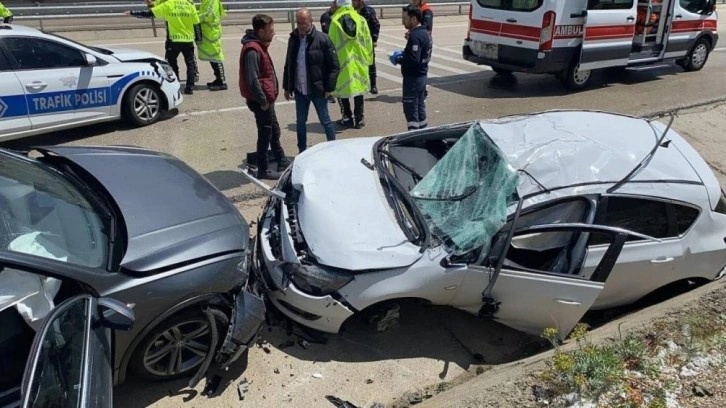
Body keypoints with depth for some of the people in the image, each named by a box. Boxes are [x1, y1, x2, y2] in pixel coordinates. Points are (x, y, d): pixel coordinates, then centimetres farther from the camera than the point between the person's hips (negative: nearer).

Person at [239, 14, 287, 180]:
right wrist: (262, 100, -20)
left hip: (266, 99, 10)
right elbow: (252, 79, -26)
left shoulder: (260, 46, 11)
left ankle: (282, 163, 33)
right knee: (265, 134, 1)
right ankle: (263, 170, 13)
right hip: (261, 101, -10)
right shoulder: (252, 50, -22)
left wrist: (267, 98, 15)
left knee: (274, 131, 19)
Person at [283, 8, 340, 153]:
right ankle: (302, 152, 26)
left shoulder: (323, 39, -12)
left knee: (325, 121, 7)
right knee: (300, 122, 13)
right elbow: (288, 65, 13)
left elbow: (334, 66, -10)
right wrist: (287, 87, 11)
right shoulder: (293, 39, 4)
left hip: (318, 90, -5)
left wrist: (329, 88, -13)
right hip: (299, 90, 5)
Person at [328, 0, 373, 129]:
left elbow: (331, 44, -5)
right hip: (359, 61, 3)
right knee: (358, 88, 12)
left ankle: (348, 117, 13)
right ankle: (359, 118, 14)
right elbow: (368, 42, 4)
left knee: (342, 89, 10)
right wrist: (368, 59, 15)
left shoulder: (335, 22, -9)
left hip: (341, 62, -3)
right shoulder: (361, 20, 0)